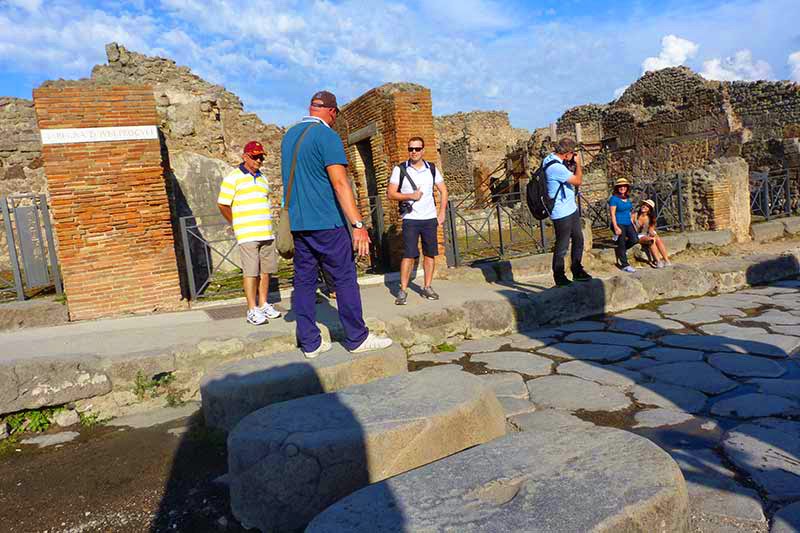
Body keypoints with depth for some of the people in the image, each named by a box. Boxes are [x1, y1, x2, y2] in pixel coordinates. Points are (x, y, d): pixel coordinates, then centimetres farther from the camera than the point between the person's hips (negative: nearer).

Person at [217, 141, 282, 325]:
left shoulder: (263, 179, 17)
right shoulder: (233, 178, -3)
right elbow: (222, 205, -4)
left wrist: (266, 226, 13)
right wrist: (237, 225, 3)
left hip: (267, 233, 6)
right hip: (247, 234, -6)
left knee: (266, 270, 8)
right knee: (250, 271, -5)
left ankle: (263, 305, 18)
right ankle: (252, 310, 0)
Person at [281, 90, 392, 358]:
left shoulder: (288, 136, 14)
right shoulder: (327, 136, -11)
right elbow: (340, 183, -19)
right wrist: (358, 224, -20)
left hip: (298, 223, 7)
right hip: (326, 223, -7)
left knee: (304, 281, 8)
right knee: (345, 278, 1)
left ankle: (310, 342, 12)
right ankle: (357, 338, 7)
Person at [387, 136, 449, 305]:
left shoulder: (432, 169, 7)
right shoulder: (400, 169, -1)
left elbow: (443, 190, 13)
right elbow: (390, 193, -3)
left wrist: (442, 212, 4)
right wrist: (410, 196, -16)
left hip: (430, 218, 3)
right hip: (410, 219, -3)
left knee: (430, 254, 5)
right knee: (409, 255, -7)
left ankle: (427, 287, 15)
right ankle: (403, 290, 0)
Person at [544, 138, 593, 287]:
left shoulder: (550, 159, 6)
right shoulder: (555, 167, -25)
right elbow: (578, 181, -18)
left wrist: (571, 164, 8)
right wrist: (578, 163, -5)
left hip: (571, 209, 10)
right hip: (562, 213, -10)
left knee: (578, 240, 17)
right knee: (562, 246, 1)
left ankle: (577, 271, 29)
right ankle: (559, 278, 15)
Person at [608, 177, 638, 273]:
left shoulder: (627, 198, 13)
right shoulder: (614, 199, -9)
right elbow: (612, 214, -14)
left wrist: (632, 222, 16)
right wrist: (616, 227, -20)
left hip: (628, 223, 7)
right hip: (619, 224, -7)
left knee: (635, 239, -11)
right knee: (621, 244, -5)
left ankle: (621, 250, 16)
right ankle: (624, 264, 3)